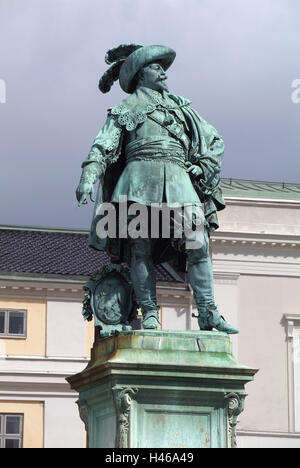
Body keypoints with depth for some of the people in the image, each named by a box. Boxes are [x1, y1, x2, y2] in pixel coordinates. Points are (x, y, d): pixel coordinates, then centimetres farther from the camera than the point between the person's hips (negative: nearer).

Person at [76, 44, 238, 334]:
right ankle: (149, 313, -6)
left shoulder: (180, 106, 28)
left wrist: (204, 169, 12)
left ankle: (208, 313, -13)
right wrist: (88, 178, -11)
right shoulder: (125, 110, 18)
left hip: (177, 180, 2)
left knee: (198, 244, -12)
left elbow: (215, 141, 29)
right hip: (140, 178, -2)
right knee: (141, 248, -9)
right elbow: (102, 147, 5)